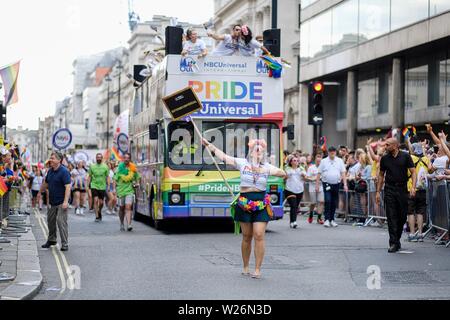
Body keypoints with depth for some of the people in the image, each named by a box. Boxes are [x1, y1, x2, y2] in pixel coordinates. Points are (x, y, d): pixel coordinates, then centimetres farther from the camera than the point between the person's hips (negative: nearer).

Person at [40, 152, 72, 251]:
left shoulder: (64, 171, -16)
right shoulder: (50, 171, 8)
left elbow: (68, 187, -22)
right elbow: (45, 183, 24)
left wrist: (65, 201, -29)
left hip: (61, 203, -8)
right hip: (52, 202, 8)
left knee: (61, 222, -10)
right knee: (50, 221, 17)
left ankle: (65, 244, -4)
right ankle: (51, 240, 35)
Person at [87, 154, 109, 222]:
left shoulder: (105, 167, 3)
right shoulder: (92, 166, 3)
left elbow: (107, 177, 6)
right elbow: (89, 176, 8)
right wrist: (87, 185, 2)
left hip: (102, 187, 1)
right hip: (94, 186, -1)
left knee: (101, 202, 4)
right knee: (95, 200, -12)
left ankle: (99, 212, 31)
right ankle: (97, 216, -10)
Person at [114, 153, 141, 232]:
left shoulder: (133, 168, 2)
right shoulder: (119, 168, 0)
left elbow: (137, 177, 17)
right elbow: (115, 179, 4)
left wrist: (135, 182, 0)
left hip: (130, 190, -1)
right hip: (120, 190, 1)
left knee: (128, 207, -15)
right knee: (121, 208, 12)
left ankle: (129, 225, -22)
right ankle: (122, 224, 30)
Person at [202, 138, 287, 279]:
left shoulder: (267, 167, 3)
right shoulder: (242, 163, 3)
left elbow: (283, 174, -7)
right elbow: (223, 157, 7)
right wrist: (209, 145, 10)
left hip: (261, 204, 0)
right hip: (244, 203, 1)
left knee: (259, 236, -9)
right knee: (246, 237, 8)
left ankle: (257, 269, -3)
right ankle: (245, 267, 21)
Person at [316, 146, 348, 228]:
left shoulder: (339, 161, 6)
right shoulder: (324, 161, 2)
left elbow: (343, 173, 5)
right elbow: (319, 174, 3)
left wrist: (345, 184, -4)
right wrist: (317, 185, -1)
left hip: (336, 184, 2)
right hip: (327, 184, -2)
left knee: (334, 203, 7)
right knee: (328, 201, -14)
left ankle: (332, 220, 18)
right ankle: (327, 219, -11)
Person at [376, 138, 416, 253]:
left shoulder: (405, 156, -1)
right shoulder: (385, 159, 6)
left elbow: (413, 172, -2)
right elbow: (381, 175, 13)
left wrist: (413, 187, -16)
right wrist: (378, 191, 8)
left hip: (402, 189, -1)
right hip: (389, 189, 1)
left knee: (402, 216, 5)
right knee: (391, 217, -5)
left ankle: (397, 238, 25)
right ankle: (393, 243, -4)